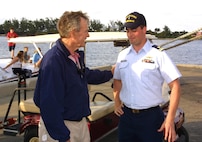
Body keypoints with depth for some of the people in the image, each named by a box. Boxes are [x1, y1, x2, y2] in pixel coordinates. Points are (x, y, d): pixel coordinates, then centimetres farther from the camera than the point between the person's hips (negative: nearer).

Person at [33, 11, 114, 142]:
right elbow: (49, 105, -27)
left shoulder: (77, 55, 4)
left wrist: (111, 73, 30)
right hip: (60, 127, -8)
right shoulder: (53, 61, -26)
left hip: (80, 122, 9)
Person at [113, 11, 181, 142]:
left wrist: (170, 119, -16)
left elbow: (175, 86, -11)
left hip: (151, 116, -4)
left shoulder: (158, 54, -9)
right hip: (126, 115, 4)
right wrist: (117, 103, 6)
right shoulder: (122, 55, 6)